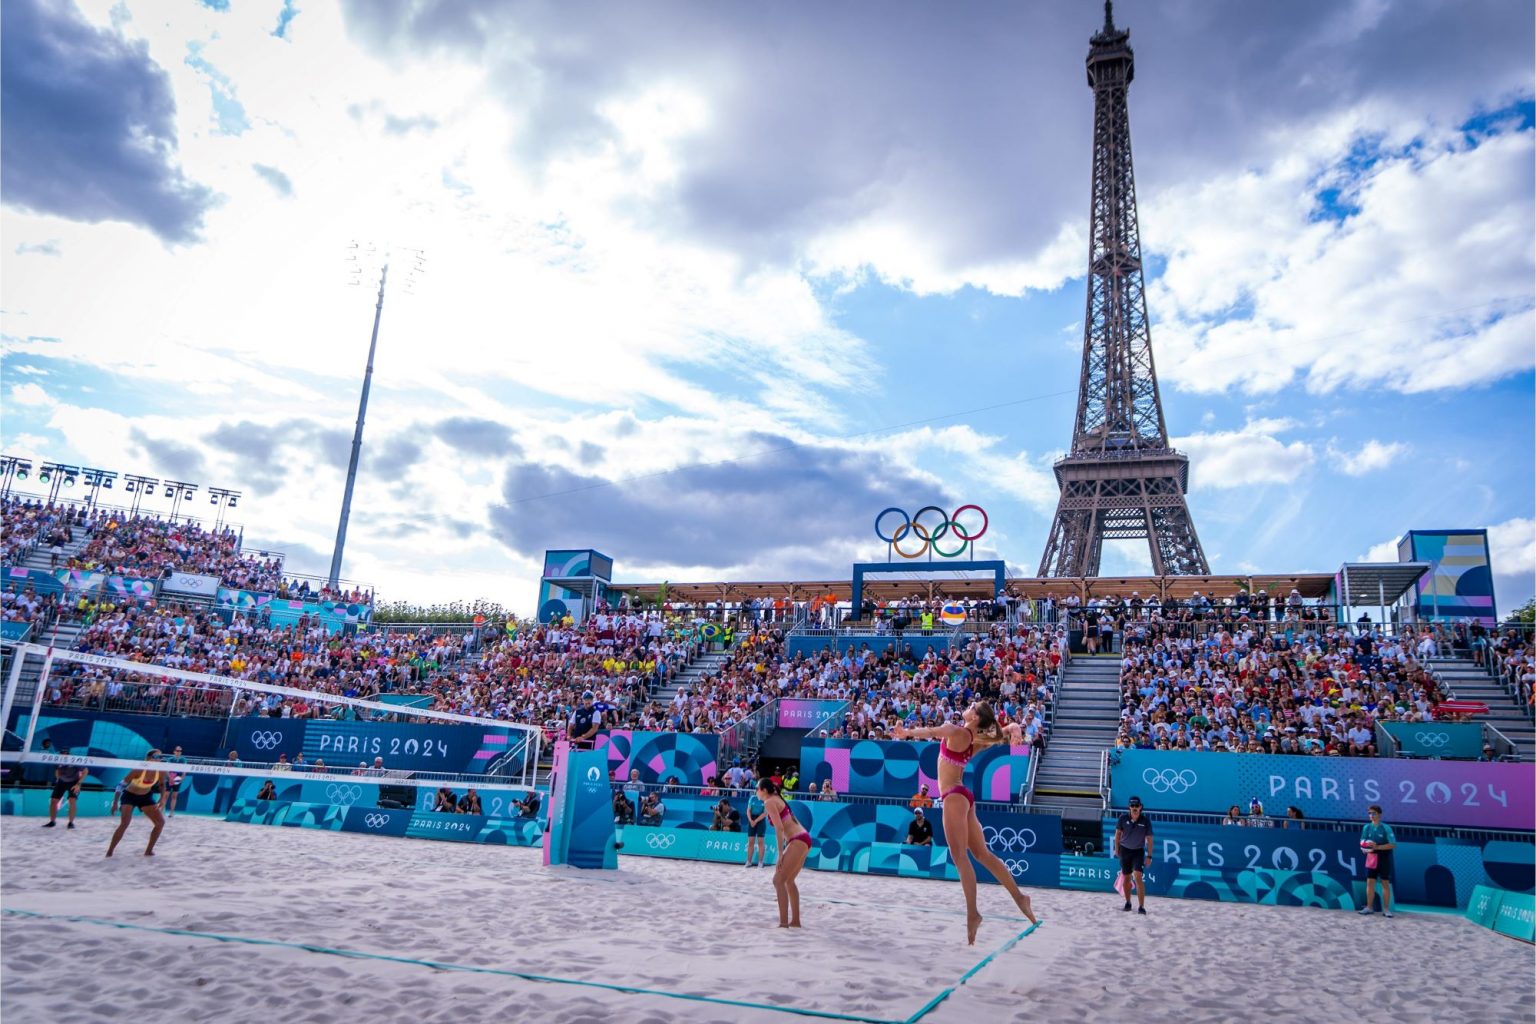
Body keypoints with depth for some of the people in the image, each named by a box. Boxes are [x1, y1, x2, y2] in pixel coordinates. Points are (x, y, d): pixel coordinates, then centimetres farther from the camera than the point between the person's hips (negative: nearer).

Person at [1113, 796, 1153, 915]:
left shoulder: (1146, 820, -12)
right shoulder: (1123, 818, -8)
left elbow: (1149, 839, -5)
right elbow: (1118, 833, 6)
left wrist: (1149, 856, -7)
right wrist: (1116, 848, 8)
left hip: (1138, 851, -2)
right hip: (1125, 850, 2)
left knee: (1138, 877, -17)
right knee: (1126, 878, 9)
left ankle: (1141, 906, -14)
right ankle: (1128, 903, 26)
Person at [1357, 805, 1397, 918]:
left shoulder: (1386, 828, -8)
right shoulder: (1367, 827, 6)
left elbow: (1393, 845, -13)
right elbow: (1362, 843, 13)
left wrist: (1377, 847, -22)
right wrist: (1364, 848, -9)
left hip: (1384, 859, -4)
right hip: (1371, 858, 4)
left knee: (1385, 883, 3)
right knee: (1370, 882, 4)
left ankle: (1386, 909, 9)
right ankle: (1369, 907, 10)